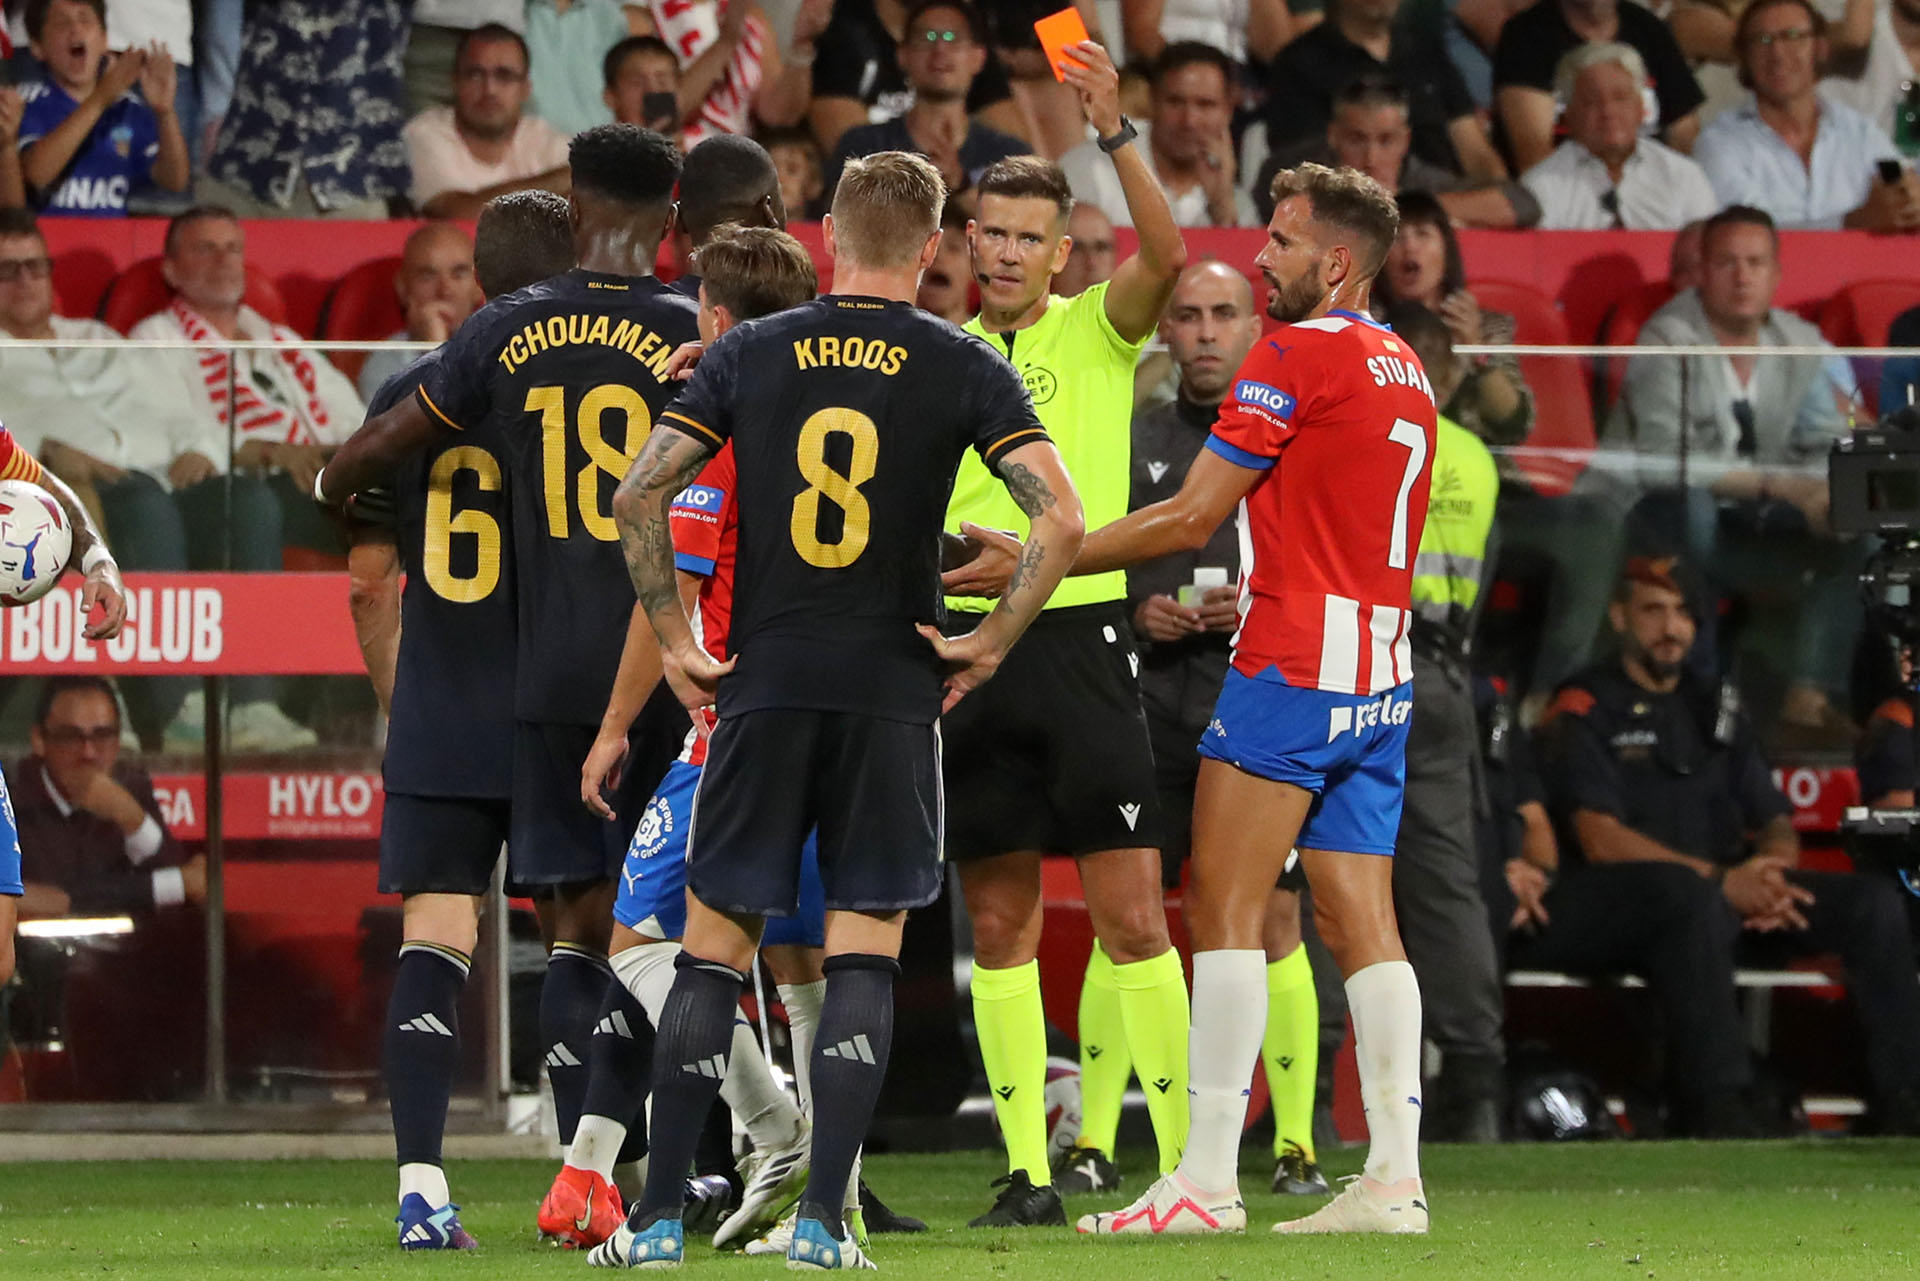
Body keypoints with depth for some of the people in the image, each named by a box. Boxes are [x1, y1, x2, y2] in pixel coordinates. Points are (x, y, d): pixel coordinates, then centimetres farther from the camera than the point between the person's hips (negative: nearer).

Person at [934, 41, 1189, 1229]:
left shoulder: (1096, 331, 3)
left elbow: (1168, 253, -17)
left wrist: (1115, 128, -25)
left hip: (1081, 632, -3)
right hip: (969, 642, 3)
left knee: (1132, 914, -7)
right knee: (1001, 921, 3)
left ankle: (1186, 1151, -4)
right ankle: (1028, 1170, 6)